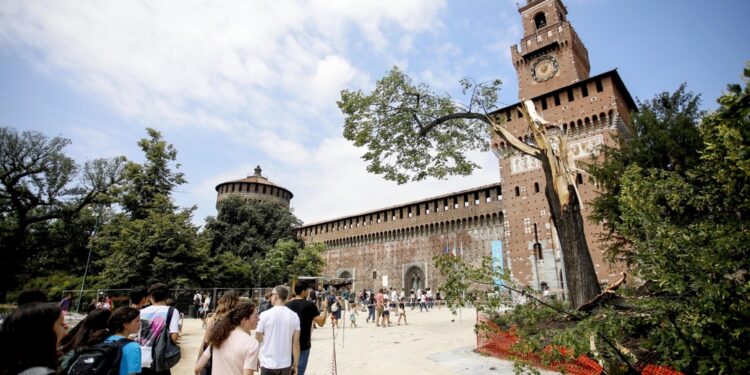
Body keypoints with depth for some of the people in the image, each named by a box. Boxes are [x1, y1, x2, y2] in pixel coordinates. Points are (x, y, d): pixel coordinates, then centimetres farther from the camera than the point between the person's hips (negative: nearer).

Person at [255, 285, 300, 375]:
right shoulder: (294, 316, -5)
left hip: (269, 364, -2)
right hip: (286, 364, 3)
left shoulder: (265, 315, -12)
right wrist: (295, 364, 7)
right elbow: (296, 342, -3)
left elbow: (258, 339, -3)